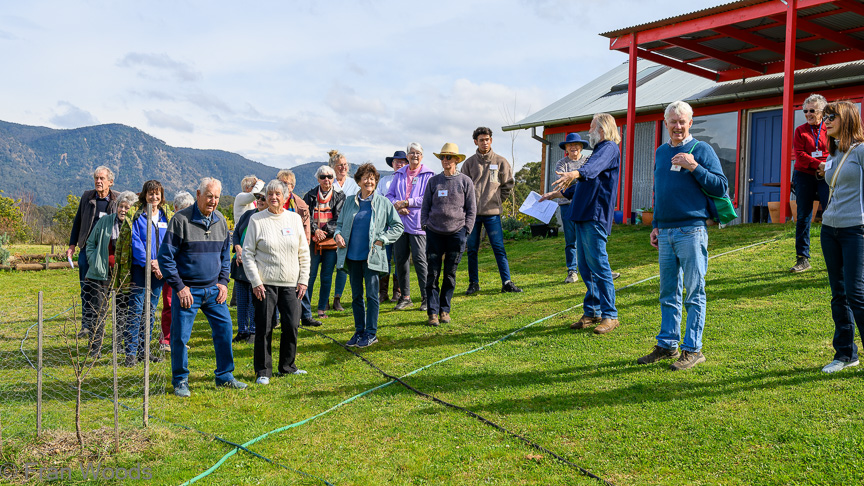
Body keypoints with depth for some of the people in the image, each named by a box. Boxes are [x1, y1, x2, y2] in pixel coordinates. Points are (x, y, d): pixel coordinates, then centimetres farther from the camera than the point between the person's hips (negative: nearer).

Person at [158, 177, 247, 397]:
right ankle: (180, 381, 16)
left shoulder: (220, 220, 7)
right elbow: (166, 257, -9)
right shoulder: (181, 220, -10)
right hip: (187, 291, -5)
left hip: (214, 290, 5)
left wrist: (223, 281, 7)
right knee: (180, 336, 0)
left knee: (225, 330, 5)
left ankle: (224, 376, 19)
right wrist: (179, 287, -12)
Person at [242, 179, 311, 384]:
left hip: (291, 284, 3)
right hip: (265, 284, -3)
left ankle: (287, 366, 22)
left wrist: (303, 280, 4)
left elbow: (304, 253, 11)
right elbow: (247, 253, -1)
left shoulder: (294, 218, 8)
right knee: (264, 328, 1)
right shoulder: (257, 220, -1)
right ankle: (263, 371, 12)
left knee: (292, 326, 4)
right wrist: (255, 282, -8)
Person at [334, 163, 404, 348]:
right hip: (352, 255, 4)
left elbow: (398, 226, 4)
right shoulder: (349, 201, 9)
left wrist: (380, 240, -7)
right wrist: (338, 234, -4)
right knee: (356, 294, 11)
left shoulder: (383, 202, 0)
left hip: (371, 256, -4)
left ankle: (371, 333, 8)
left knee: (371, 294, -2)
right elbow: (340, 223, 18)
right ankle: (359, 331, 21)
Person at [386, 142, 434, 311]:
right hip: (400, 221, 5)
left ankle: (426, 297, 1)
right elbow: (390, 195, 12)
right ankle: (405, 297, 16)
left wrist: (406, 203, -13)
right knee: (400, 259, 6)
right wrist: (397, 205, -8)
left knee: (419, 259, -7)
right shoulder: (399, 174, 15)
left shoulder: (428, 175, 0)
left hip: (417, 223, -5)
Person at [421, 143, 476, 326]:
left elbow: (471, 209, 5)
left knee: (450, 274, 6)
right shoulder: (434, 181, 9)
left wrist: (466, 230, -2)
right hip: (434, 233, 1)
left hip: (456, 233, -1)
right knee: (433, 274, -2)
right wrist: (425, 225, 2)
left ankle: (445, 310, 16)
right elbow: (425, 206, 13)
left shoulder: (465, 181, 4)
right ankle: (433, 312, 3)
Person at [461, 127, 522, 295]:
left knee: (499, 248, -2)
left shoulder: (500, 162, 5)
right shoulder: (469, 163, 7)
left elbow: (509, 183, 12)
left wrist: (498, 199, 7)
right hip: (472, 212, 1)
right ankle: (473, 283, 16)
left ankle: (507, 282, 2)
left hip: (492, 212, -1)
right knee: (472, 249, 6)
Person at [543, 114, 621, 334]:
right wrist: (556, 194, 40)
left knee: (598, 265, -9)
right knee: (585, 267, 11)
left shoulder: (609, 148, -6)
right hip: (583, 216, 10)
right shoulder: (599, 151, 26)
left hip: (595, 217, -10)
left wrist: (575, 174, -49)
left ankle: (610, 315, -3)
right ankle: (591, 312, 19)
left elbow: (594, 167, -30)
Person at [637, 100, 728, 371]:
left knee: (694, 293, -1)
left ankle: (693, 349, 5)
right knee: (668, 293, 11)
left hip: (692, 230, -6)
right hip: (666, 232, 6)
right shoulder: (660, 152, 16)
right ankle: (667, 345, 20)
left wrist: (694, 167, -17)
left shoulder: (702, 150, -1)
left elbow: (721, 187, -7)